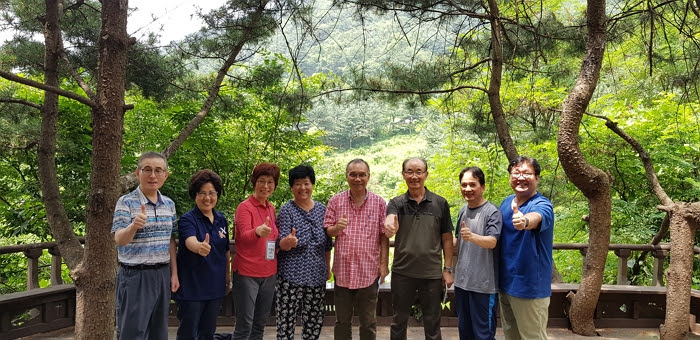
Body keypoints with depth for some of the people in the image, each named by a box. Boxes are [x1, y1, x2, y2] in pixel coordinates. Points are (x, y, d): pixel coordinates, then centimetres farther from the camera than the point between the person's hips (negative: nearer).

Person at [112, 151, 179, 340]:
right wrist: (134, 226, -41)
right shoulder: (126, 202, -10)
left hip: (162, 275, 5)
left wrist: (174, 273, 10)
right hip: (135, 276, -5)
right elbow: (119, 240, -20)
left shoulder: (169, 204, 7)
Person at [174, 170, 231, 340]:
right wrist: (200, 247, -55)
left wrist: (228, 276, 16)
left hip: (215, 287, 5)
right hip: (191, 287, -5)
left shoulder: (222, 219, 5)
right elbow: (190, 242, -33)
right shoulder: (187, 219, -13)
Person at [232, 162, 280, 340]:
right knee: (244, 325, -3)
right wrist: (258, 231, -48)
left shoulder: (271, 208, 9)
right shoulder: (244, 207, -10)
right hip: (247, 273, -6)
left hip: (269, 273, 7)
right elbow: (245, 235, -27)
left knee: (260, 324, 14)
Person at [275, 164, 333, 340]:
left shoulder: (322, 209, 6)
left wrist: (328, 268, 16)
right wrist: (288, 241, -33)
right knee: (286, 317, -2)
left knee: (315, 318, 9)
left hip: (317, 274, 4)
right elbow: (281, 245, -11)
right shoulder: (286, 210, -6)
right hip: (291, 274, -4)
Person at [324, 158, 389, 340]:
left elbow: (383, 236, 2)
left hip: (369, 271, -1)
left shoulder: (379, 202, 0)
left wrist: (384, 263, -2)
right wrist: (336, 228, -17)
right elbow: (327, 231, 5)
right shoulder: (335, 201, 1)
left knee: (368, 322, 12)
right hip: (343, 269, 1)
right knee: (342, 321, 14)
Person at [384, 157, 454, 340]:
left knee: (432, 323, 13)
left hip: (432, 273, 0)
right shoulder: (396, 203, -2)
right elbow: (390, 228, -22)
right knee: (399, 321, 14)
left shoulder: (440, 203, -1)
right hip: (402, 272, 0)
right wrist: (389, 227, -46)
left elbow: (447, 238, 4)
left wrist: (448, 269, 1)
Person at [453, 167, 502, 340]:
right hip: (461, 281, 7)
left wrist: (472, 237, -43)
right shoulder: (462, 211, 8)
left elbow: (492, 242, -27)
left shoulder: (492, 211, -13)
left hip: (484, 284, -7)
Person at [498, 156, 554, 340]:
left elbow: (536, 217, -44)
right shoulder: (506, 202, 3)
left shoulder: (542, 205, -19)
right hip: (505, 283, 7)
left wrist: (525, 221, -66)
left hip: (530, 286, -7)